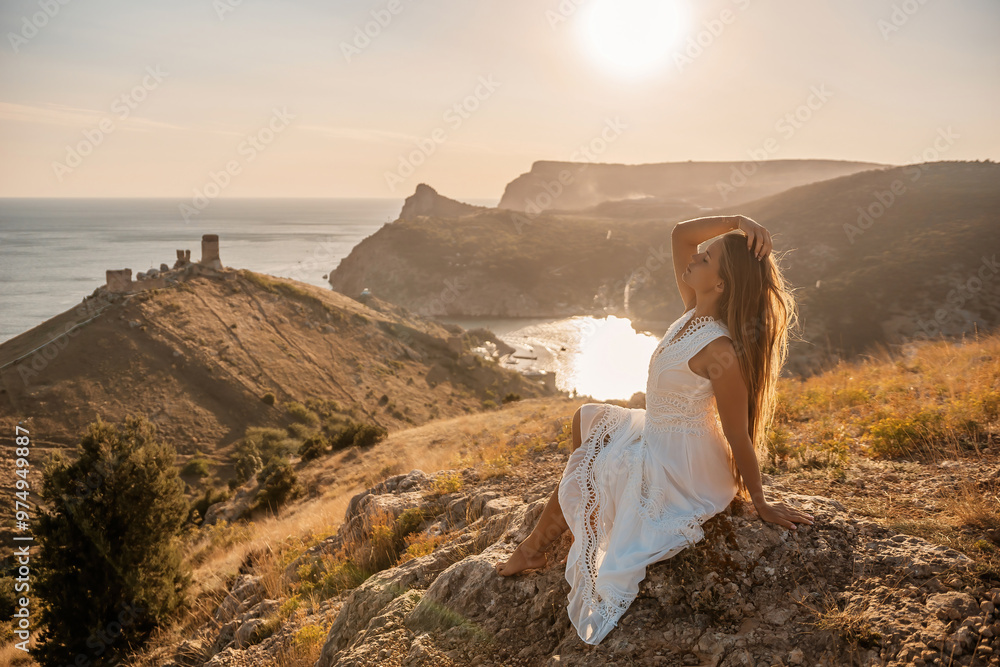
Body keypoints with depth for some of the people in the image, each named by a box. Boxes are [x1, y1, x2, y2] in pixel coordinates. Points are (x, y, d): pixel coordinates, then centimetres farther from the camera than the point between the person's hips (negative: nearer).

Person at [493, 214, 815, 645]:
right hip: (659, 438, 9)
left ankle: (535, 548, 33)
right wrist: (737, 222, -15)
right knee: (588, 418, 24)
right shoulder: (695, 312, -8)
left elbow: (739, 437, -24)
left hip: (680, 471, -9)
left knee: (577, 478, 8)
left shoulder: (720, 351, -33)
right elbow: (680, 234, -3)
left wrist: (760, 504, -15)